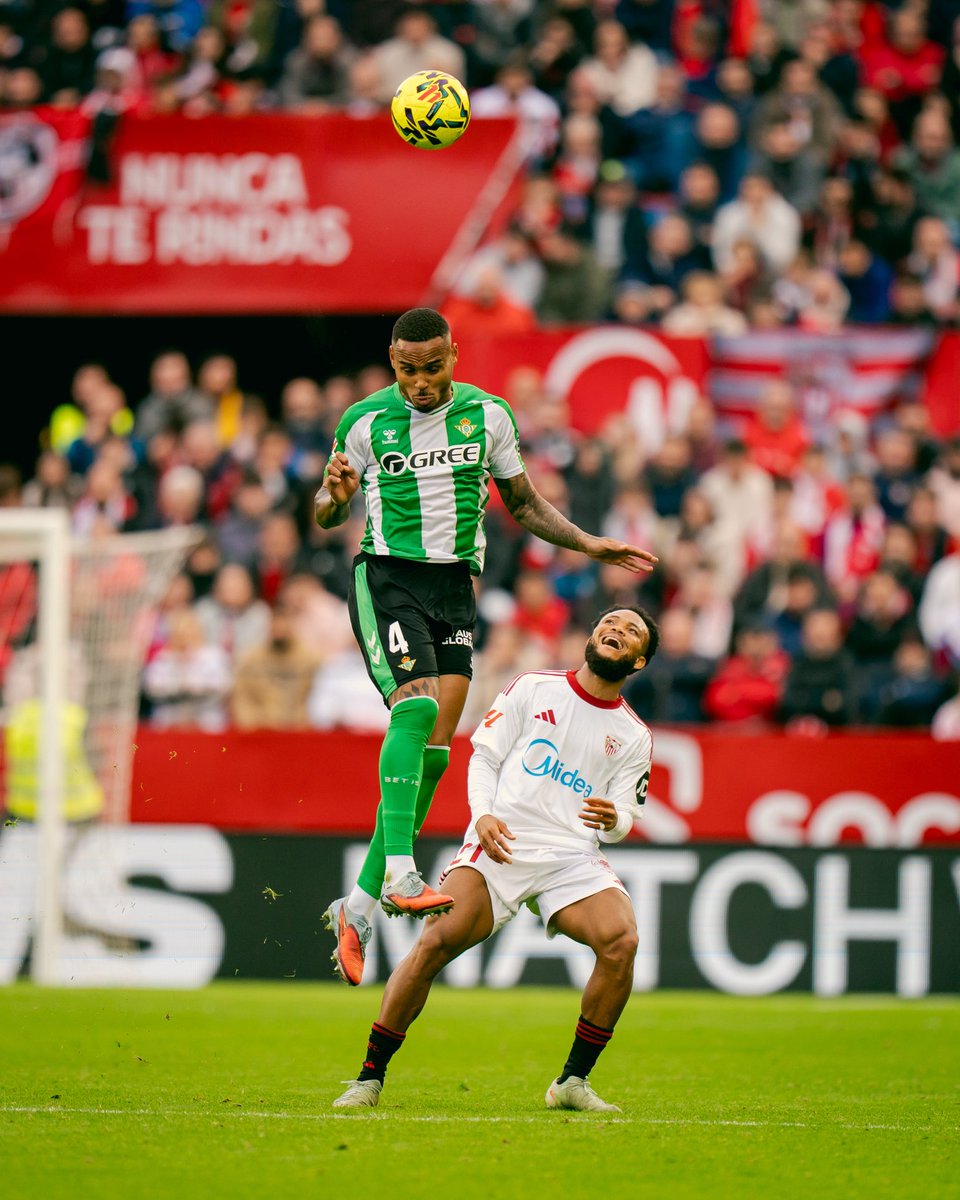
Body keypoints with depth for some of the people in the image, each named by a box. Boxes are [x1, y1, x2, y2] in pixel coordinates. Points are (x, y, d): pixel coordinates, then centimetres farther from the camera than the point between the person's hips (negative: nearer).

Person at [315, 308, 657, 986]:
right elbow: (326, 516, 6)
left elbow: (525, 505, 18)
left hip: (456, 588, 4)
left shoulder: (488, 415, 7)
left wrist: (589, 545, 6)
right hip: (388, 579, -4)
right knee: (415, 707, -27)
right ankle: (399, 874, -33)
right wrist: (337, 496, -17)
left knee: (434, 751, -2)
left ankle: (358, 908, 5)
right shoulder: (367, 421, -1)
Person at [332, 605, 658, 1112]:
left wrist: (613, 819, -13)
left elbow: (625, 817, 12)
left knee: (621, 940, -26)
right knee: (437, 941, -22)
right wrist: (483, 815, -9)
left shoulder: (634, 737, 16)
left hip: (574, 856, 2)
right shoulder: (532, 688, 12)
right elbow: (484, 757, 9)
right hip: (500, 842, -2)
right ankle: (369, 1078, -11)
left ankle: (573, 1081, -11)